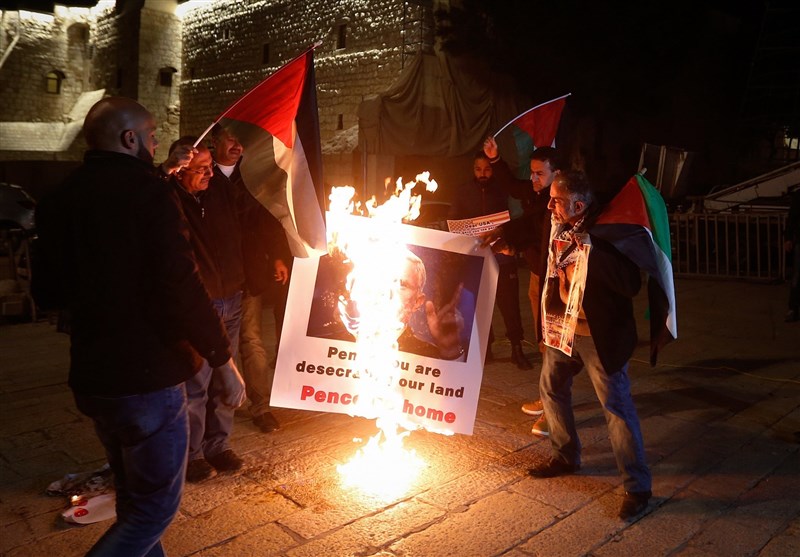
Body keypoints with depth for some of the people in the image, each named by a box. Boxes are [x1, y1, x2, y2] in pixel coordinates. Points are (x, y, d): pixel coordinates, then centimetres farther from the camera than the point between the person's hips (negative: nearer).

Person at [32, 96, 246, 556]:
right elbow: (182, 288, -22)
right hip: (149, 376, -8)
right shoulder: (148, 191, -16)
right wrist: (224, 360, -14)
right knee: (157, 504, 8)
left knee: (133, 497, 24)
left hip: (93, 377, 8)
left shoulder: (61, 199, 6)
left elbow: (47, 294, 12)